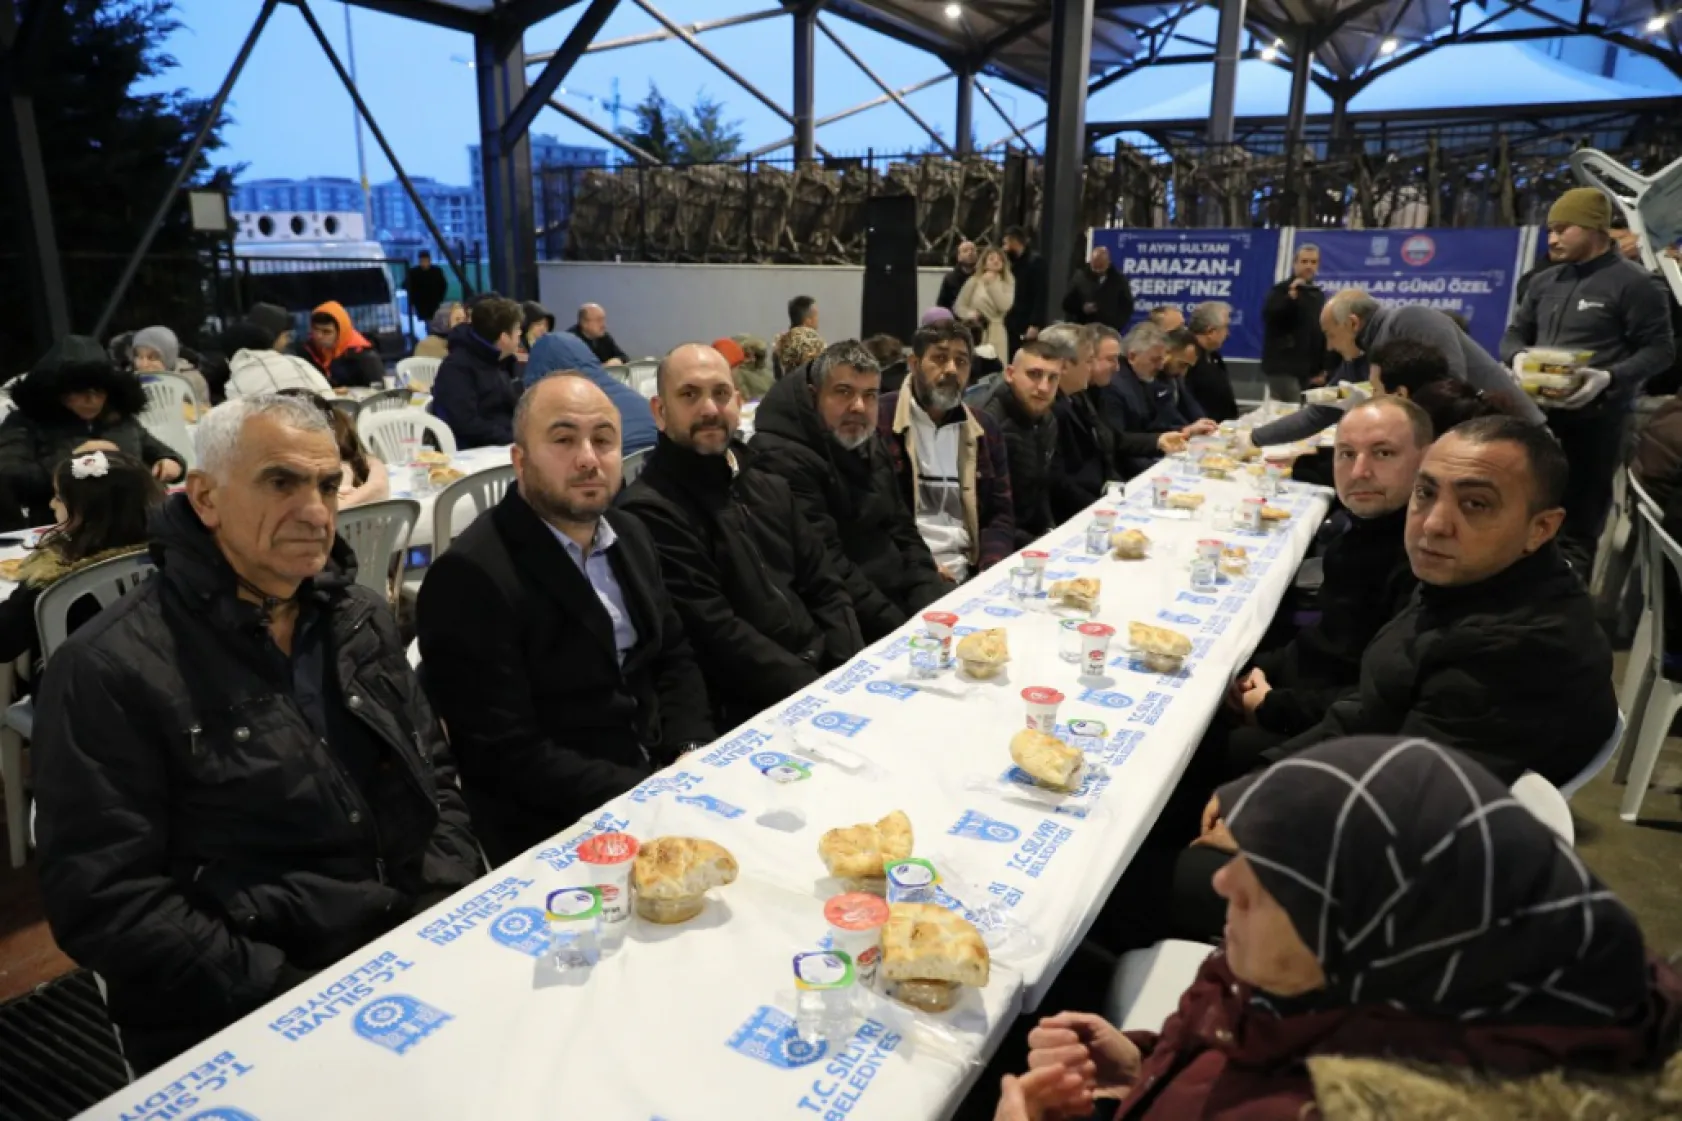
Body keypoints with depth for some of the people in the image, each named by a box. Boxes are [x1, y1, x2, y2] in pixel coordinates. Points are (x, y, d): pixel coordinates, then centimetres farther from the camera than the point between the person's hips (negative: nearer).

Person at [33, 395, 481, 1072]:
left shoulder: (364, 621, 9)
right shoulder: (109, 671, -9)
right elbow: (105, 902, -11)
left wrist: (455, 917, -2)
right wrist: (296, 999, -16)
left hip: (418, 955, 6)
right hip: (248, 1020, -5)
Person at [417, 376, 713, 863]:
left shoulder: (629, 536, 7)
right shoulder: (470, 576, -17)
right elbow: (509, 756, -19)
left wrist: (692, 756, -5)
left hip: (662, 777, 7)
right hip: (559, 831, -7)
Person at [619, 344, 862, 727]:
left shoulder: (770, 488, 15)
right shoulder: (650, 511, -10)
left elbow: (825, 589, 13)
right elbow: (716, 635, -16)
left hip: (828, 675, 7)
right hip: (754, 712, -7)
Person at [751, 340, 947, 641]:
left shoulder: (868, 444, 13)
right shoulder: (783, 459, -15)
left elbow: (902, 531, 15)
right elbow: (827, 570, -21)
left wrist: (931, 613, -1)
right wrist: (902, 630, -20)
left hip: (904, 599, 9)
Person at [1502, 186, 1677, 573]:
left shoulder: (1632, 283, -6)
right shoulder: (1544, 282, 13)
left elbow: (1660, 349, -8)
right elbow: (1513, 335, 18)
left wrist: (1609, 378, -25)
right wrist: (1520, 358, -6)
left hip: (1596, 418, -6)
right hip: (1539, 412, 6)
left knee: (1581, 522, 2)